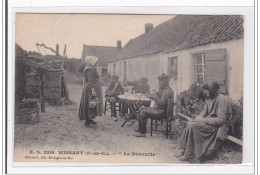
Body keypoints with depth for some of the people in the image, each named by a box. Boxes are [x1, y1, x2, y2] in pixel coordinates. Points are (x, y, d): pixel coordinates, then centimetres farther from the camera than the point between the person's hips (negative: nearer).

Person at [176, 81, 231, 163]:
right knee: (189, 124, -12)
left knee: (193, 126, -23)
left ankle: (189, 155, -18)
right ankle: (183, 151, -11)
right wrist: (199, 117, -5)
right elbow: (204, 111, 18)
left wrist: (203, 120, -21)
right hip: (208, 121, 9)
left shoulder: (222, 100, -17)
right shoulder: (209, 98, 11)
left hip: (217, 125, -9)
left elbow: (221, 119, -22)